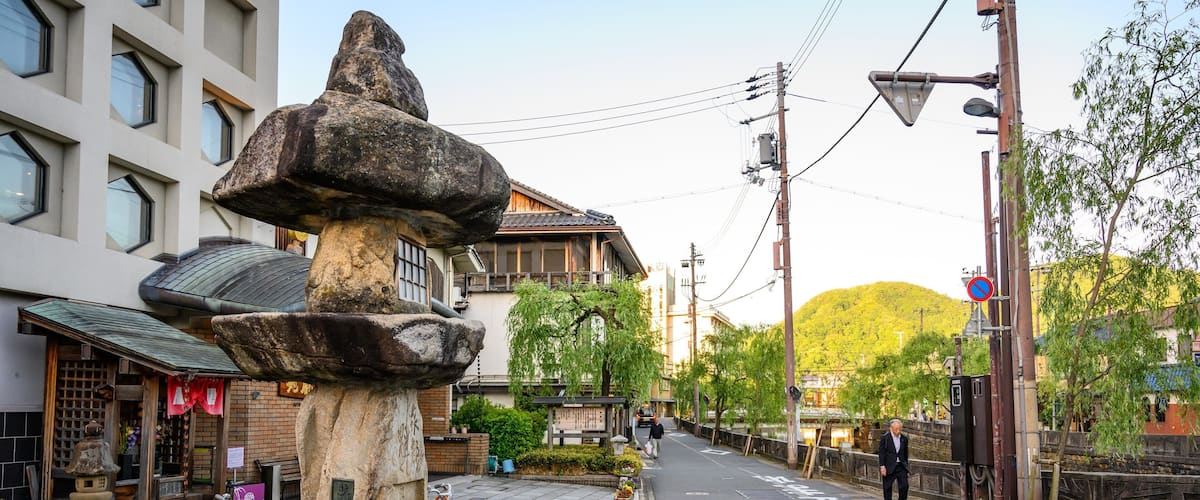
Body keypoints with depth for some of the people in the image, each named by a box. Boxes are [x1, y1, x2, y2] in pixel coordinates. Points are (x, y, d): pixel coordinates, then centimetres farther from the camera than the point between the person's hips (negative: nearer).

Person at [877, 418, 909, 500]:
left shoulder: (904, 439, 7)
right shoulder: (885, 438, -7)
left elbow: (906, 454, 15)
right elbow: (881, 453, -8)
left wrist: (906, 465, 15)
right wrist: (882, 466, -14)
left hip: (901, 466, 3)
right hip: (889, 467, -3)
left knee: (904, 486, -4)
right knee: (887, 488, 4)